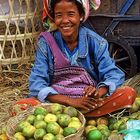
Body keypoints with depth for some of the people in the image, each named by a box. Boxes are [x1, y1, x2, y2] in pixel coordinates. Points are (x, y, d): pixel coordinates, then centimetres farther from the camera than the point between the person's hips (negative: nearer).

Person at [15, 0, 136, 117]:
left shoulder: (95, 42, -2)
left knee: (128, 93, -24)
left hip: (89, 102, 2)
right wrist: (71, 101, -23)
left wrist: (98, 92, -29)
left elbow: (113, 74, -6)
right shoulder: (46, 42, -4)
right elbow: (37, 83, -10)